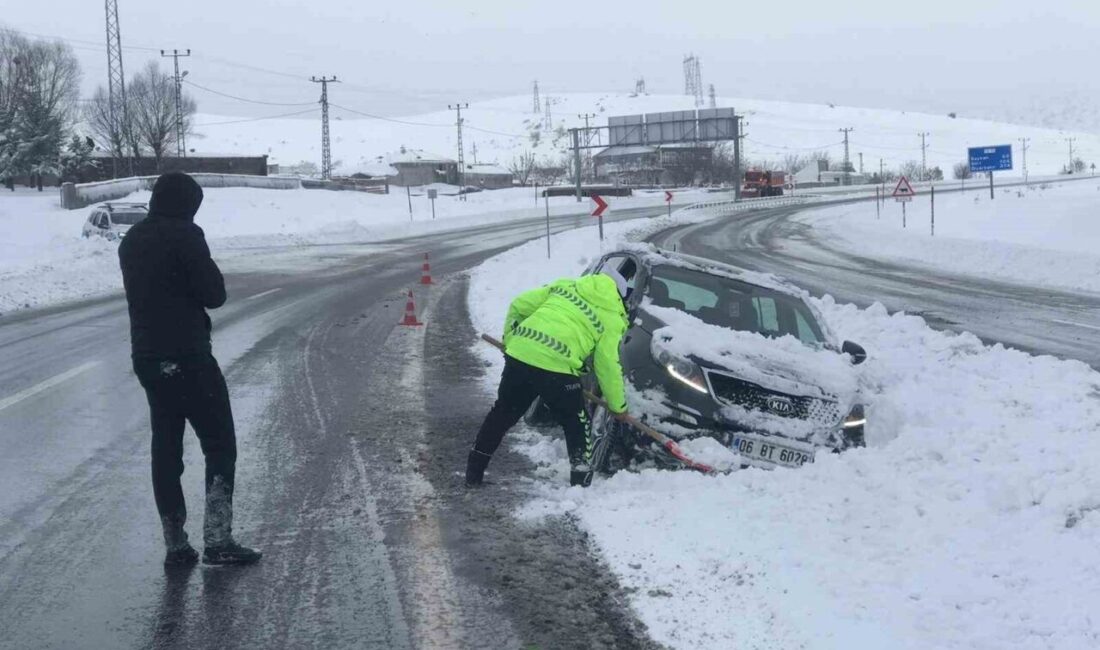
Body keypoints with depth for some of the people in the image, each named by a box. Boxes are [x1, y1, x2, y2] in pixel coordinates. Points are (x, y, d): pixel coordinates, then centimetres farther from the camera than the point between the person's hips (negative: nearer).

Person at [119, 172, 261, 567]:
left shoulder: (131, 241, 12)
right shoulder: (185, 236, -12)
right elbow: (214, 294, -11)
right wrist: (208, 278, 7)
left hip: (147, 357, 7)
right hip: (188, 357, -7)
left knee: (166, 449, 11)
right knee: (219, 444, 0)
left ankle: (176, 545, 13)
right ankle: (217, 539, -6)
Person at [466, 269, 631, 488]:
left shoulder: (566, 286, 22)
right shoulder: (612, 317, 10)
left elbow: (519, 306, 18)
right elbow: (607, 364, 8)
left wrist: (510, 339, 30)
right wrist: (618, 406, 18)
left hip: (519, 355, 5)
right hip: (556, 369, -4)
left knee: (502, 414, 21)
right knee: (576, 423, 17)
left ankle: (474, 472, 29)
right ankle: (580, 477, 16)